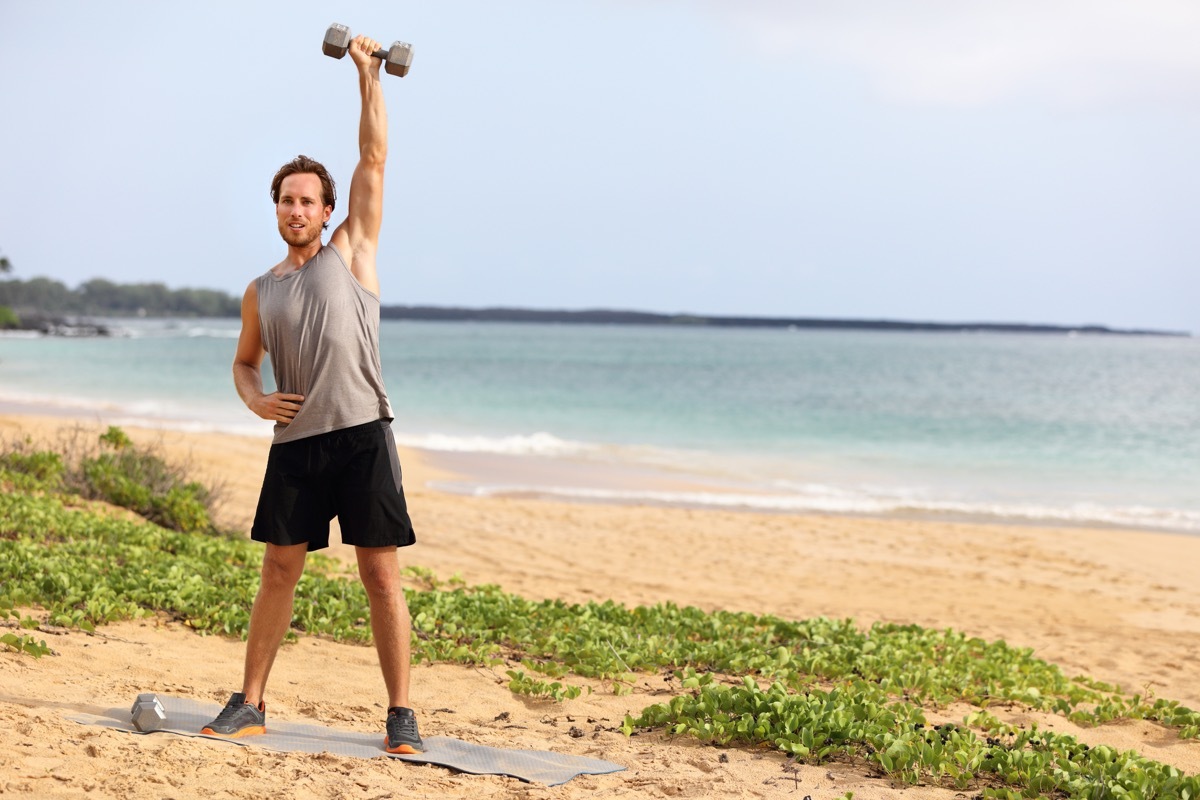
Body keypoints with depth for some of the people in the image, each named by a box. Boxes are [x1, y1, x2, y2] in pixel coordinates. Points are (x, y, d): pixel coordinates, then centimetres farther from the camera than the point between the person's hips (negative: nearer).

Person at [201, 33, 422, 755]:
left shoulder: (352, 251, 7)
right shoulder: (261, 293, 16)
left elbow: (374, 158, 3)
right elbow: (244, 362, 27)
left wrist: (369, 76, 2)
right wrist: (254, 397, 4)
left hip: (362, 433, -3)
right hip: (295, 441, 3)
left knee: (382, 575, -3)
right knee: (279, 570, 7)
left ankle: (402, 715, 1)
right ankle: (250, 703, 15)